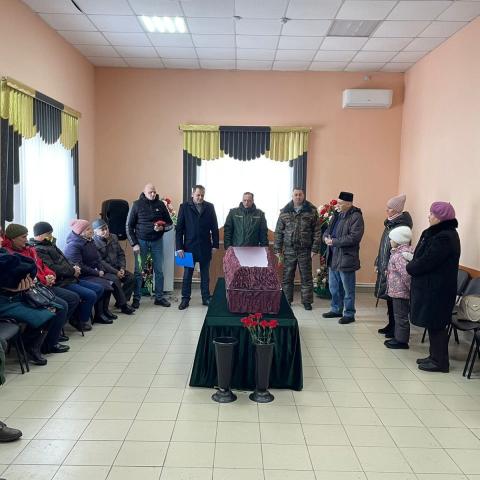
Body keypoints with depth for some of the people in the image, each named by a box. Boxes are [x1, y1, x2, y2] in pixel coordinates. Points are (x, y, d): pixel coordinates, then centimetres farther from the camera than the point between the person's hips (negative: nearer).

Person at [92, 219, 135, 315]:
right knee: (115, 280, -31)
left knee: (131, 277, -9)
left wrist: (122, 268, -3)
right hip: (103, 271, -7)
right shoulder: (94, 243, -15)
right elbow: (100, 262, -20)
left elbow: (121, 254, 13)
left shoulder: (113, 237, 7)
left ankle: (121, 302, 0)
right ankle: (123, 305, -19)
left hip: (116, 268, 7)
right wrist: (116, 272, -22)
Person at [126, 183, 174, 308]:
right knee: (138, 271, 2)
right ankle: (136, 298, 11)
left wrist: (162, 228, -15)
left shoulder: (160, 204, 1)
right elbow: (129, 226, -2)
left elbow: (170, 224, 7)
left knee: (159, 270, 6)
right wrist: (134, 244, -8)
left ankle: (159, 297, 17)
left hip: (157, 241, 2)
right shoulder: (137, 204, -4)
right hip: (141, 241, -2)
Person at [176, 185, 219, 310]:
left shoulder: (210, 207, 3)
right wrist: (179, 247, -8)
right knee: (187, 274, 5)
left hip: (205, 247, 2)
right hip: (189, 246, -1)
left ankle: (206, 298, 18)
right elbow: (179, 228, -3)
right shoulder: (184, 207, -2)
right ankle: (185, 299, 13)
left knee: (205, 274, 9)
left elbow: (214, 227, 5)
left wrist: (215, 244, 1)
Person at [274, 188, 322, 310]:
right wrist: (277, 249, 0)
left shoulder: (311, 211, 0)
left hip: (305, 250, -1)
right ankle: (286, 300, 20)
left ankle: (307, 301, 16)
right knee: (287, 277, 8)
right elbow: (278, 231, 6)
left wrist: (315, 248, -7)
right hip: (289, 250, 2)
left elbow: (317, 231, -1)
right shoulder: (285, 212, 4)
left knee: (306, 277, 5)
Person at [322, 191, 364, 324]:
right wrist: (326, 237, -6)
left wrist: (334, 241, -21)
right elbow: (328, 230, 18)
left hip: (346, 259, -8)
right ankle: (336, 310, 34)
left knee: (348, 290, 4)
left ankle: (349, 314, 15)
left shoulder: (356, 217, -13)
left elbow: (354, 237, -23)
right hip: (333, 258, 8)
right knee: (333, 287, 19)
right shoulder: (337, 215, 12)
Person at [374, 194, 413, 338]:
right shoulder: (389, 224, 12)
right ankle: (391, 324, 25)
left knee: (393, 298, -2)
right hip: (384, 267, 9)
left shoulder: (402, 226, -15)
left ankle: (396, 328, 7)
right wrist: (378, 263, 16)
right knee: (389, 297, 14)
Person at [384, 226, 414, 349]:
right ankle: (398, 337, 29)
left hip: (400, 292, -10)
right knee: (399, 316, 18)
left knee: (401, 316, 0)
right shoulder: (406, 251, 9)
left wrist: (410, 287, -20)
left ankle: (402, 341, 10)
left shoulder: (399, 255, -22)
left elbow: (406, 274, -29)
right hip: (397, 291, 10)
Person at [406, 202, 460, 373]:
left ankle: (440, 362, 10)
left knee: (435, 325, 0)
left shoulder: (444, 238, -22)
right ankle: (435, 356, 28)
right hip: (430, 287, 10)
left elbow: (426, 263, -23)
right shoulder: (438, 233, 11)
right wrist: (413, 259, 0)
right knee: (432, 324, 17)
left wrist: (409, 267, -6)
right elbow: (426, 257, 16)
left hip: (437, 290, -10)